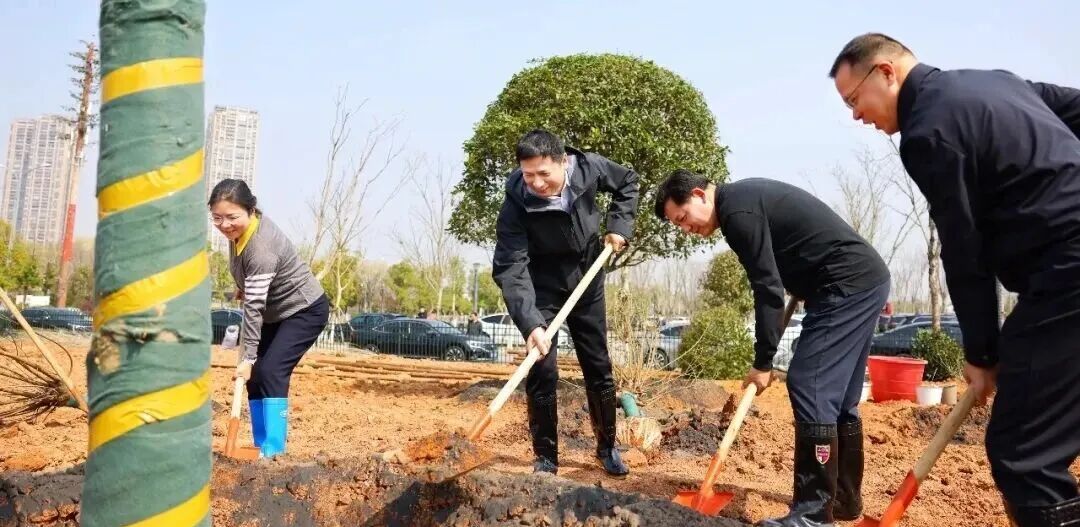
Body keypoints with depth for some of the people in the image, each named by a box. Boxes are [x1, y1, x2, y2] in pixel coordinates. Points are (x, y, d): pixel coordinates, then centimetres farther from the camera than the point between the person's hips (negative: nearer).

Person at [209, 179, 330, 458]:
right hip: (276, 312, 9)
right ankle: (262, 447, 14)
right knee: (256, 375, 5)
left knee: (270, 371, -19)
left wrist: (248, 357, -30)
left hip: (305, 310, -9)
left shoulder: (261, 248, -34)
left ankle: (274, 451, -14)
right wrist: (244, 287, 14)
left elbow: (254, 306, -33)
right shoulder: (240, 229, -8)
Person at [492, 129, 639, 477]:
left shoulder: (589, 168, -20)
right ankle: (546, 457, 9)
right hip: (543, 287, -3)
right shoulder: (516, 205, -29)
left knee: (599, 367, 10)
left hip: (587, 281, 3)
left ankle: (607, 448, 27)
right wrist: (530, 323, -45)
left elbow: (627, 182, 3)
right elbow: (509, 270, -34)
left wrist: (619, 226, -10)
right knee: (541, 371, -9)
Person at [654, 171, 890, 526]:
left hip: (848, 285, -10)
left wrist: (763, 363, -12)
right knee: (838, 394, 13)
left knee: (809, 385, -12)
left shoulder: (737, 211, -15)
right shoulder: (745, 196, 16)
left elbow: (768, 288, -17)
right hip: (865, 280, 10)